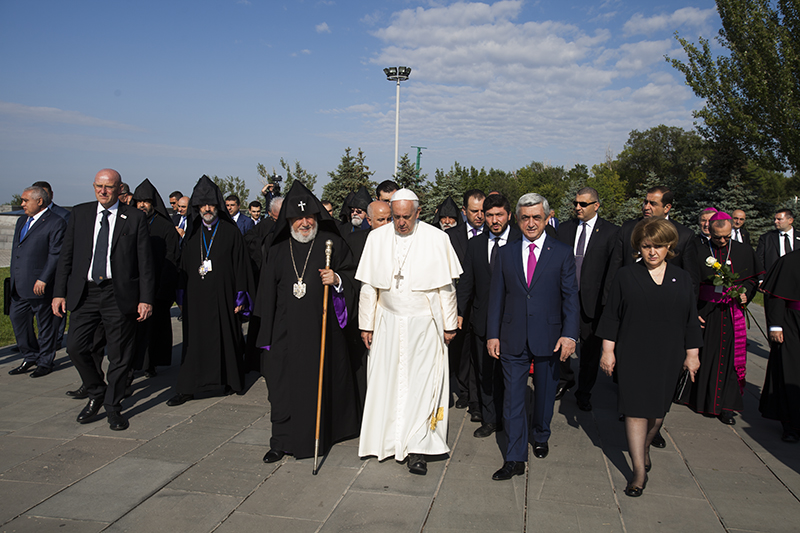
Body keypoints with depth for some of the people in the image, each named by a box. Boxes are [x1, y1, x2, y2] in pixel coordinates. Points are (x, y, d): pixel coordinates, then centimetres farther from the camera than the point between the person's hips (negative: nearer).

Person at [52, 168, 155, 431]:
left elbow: (145, 262, -2)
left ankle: (113, 406, 22)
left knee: (119, 355, 4)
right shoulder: (79, 213, 9)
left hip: (119, 295, -3)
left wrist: (146, 299, -7)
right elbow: (66, 255, 10)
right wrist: (59, 292, 3)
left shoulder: (135, 218, -1)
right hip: (85, 294, 3)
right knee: (75, 346, -2)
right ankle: (96, 394, 24)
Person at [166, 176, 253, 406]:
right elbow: (184, 266, 11)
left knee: (225, 338, 7)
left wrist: (240, 296, -8)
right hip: (196, 297, 3)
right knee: (194, 341, 4)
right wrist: (182, 295, 7)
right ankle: (187, 389, 9)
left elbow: (241, 265, -4)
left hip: (223, 296, -3)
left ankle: (230, 381, 24)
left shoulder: (231, 232, -2)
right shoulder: (192, 234, 9)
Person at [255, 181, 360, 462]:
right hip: (286, 330, 2)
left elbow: (351, 273, 5)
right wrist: (268, 329, 11)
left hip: (321, 326, -2)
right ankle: (282, 441, 14)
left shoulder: (331, 242, 1)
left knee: (321, 380, 6)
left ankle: (317, 436, 22)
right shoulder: (279, 248, 9)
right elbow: (268, 289, 14)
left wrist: (337, 279, -17)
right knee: (284, 382, 3)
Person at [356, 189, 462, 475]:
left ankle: (417, 449, 3)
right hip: (388, 324, 2)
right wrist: (366, 324, 4)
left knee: (422, 384, -3)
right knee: (387, 382, 8)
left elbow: (446, 286, 0)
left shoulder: (436, 239, -6)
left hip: (424, 325, -2)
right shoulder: (376, 238, 0)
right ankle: (391, 439, 25)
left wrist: (449, 324, 1)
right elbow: (368, 285, 5)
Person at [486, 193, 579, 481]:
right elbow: (496, 296, 5)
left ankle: (541, 437, 42)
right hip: (513, 338, 1)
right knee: (513, 397, 1)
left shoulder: (562, 253, -1)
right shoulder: (506, 253, 4)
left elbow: (570, 297, -3)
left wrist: (569, 334, -13)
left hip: (548, 337, -1)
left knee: (545, 393, 16)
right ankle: (515, 459, 10)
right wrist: (492, 334, 1)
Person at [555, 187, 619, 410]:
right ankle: (565, 378, 35)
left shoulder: (611, 231, -3)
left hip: (593, 300, -2)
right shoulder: (564, 228, 8)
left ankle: (584, 393, 25)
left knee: (590, 349, 8)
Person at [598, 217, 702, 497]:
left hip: (668, 357, 3)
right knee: (636, 410, -4)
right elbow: (611, 315, 0)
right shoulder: (626, 276, -1)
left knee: (657, 410, 10)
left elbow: (690, 319, 10)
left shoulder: (682, 279, 6)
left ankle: (643, 448, 37)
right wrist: (608, 350, -4)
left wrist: (692, 353, 8)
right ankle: (640, 470, 3)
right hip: (633, 356, -2)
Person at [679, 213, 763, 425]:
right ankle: (697, 397, 30)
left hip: (732, 314, 2)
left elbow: (753, 278, 13)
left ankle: (724, 406, 11)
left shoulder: (744, 251, 2)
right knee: (701, 354, 9)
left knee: (729, 357, 2)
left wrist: (745, 293, -7)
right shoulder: (698, 250, -5)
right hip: (704, 311, -1)